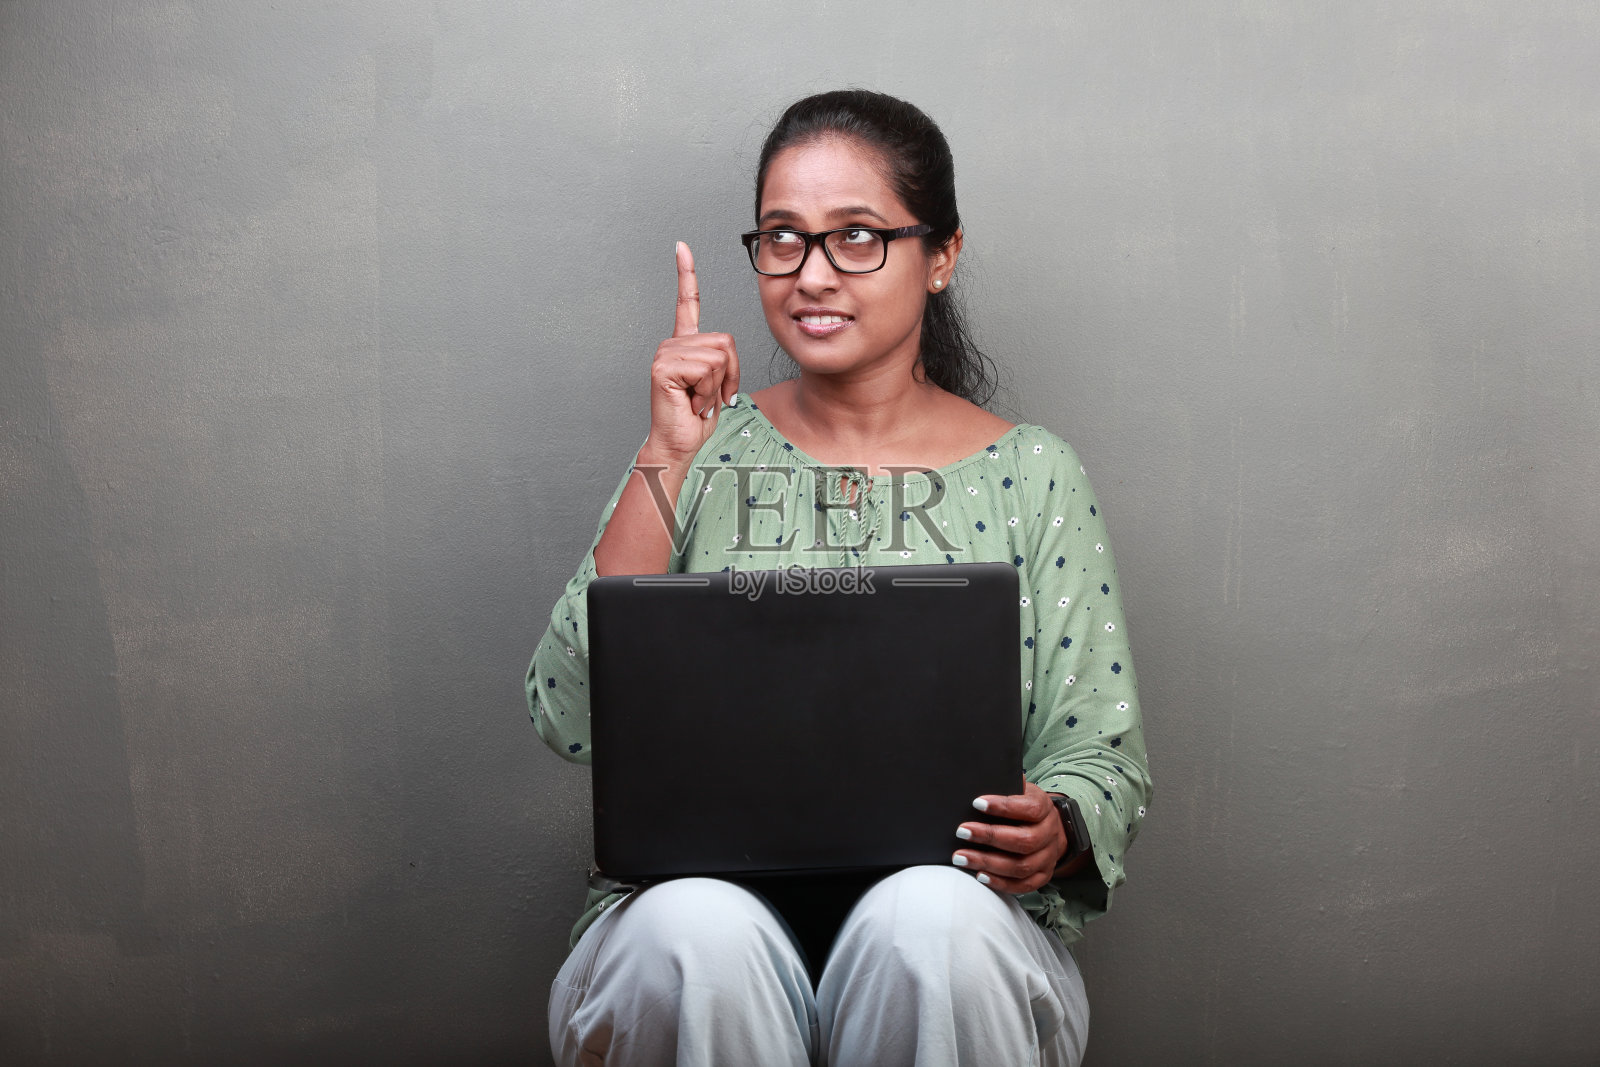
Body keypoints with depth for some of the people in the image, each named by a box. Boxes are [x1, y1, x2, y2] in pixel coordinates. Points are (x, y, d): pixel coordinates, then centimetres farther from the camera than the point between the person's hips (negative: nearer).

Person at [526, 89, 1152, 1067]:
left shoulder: (1033, 476, 6)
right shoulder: (706, 455, 7)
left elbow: (1105, 761, 5)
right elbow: (572, 720, -5)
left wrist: (1055, 831, -19)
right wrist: (666, 457, -9)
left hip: (953, 921, -1)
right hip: (712, 902, 1)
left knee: (931, 918, -35)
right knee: (695, 928, -33)